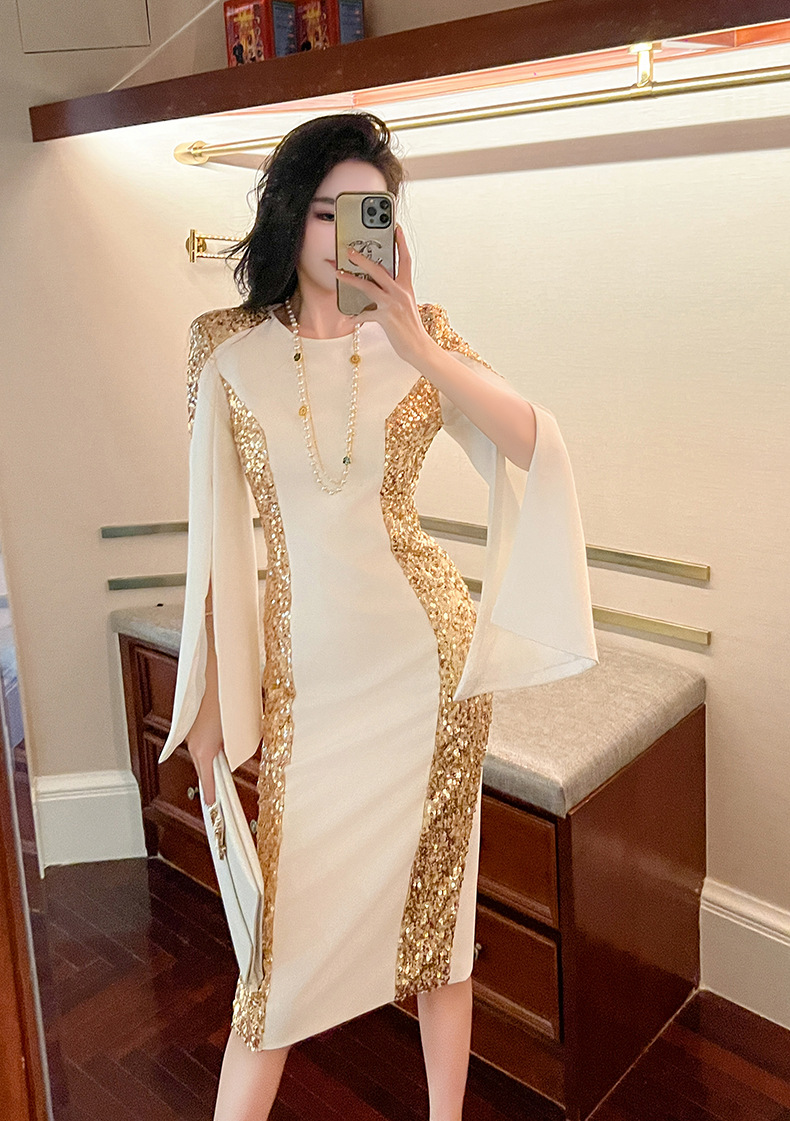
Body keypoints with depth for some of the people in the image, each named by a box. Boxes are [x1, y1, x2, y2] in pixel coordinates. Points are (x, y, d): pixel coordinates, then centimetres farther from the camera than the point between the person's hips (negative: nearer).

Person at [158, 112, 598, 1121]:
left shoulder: (419, 335, 0)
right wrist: (211, 692, 2)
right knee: (292, 918, 8)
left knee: (435, 889, 13)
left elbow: (533, 449, -14)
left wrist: (418, 346, -25)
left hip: (428, 656, 1)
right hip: (304, 671, 0)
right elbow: (214, 522, 1)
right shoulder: (227, 345, 0)